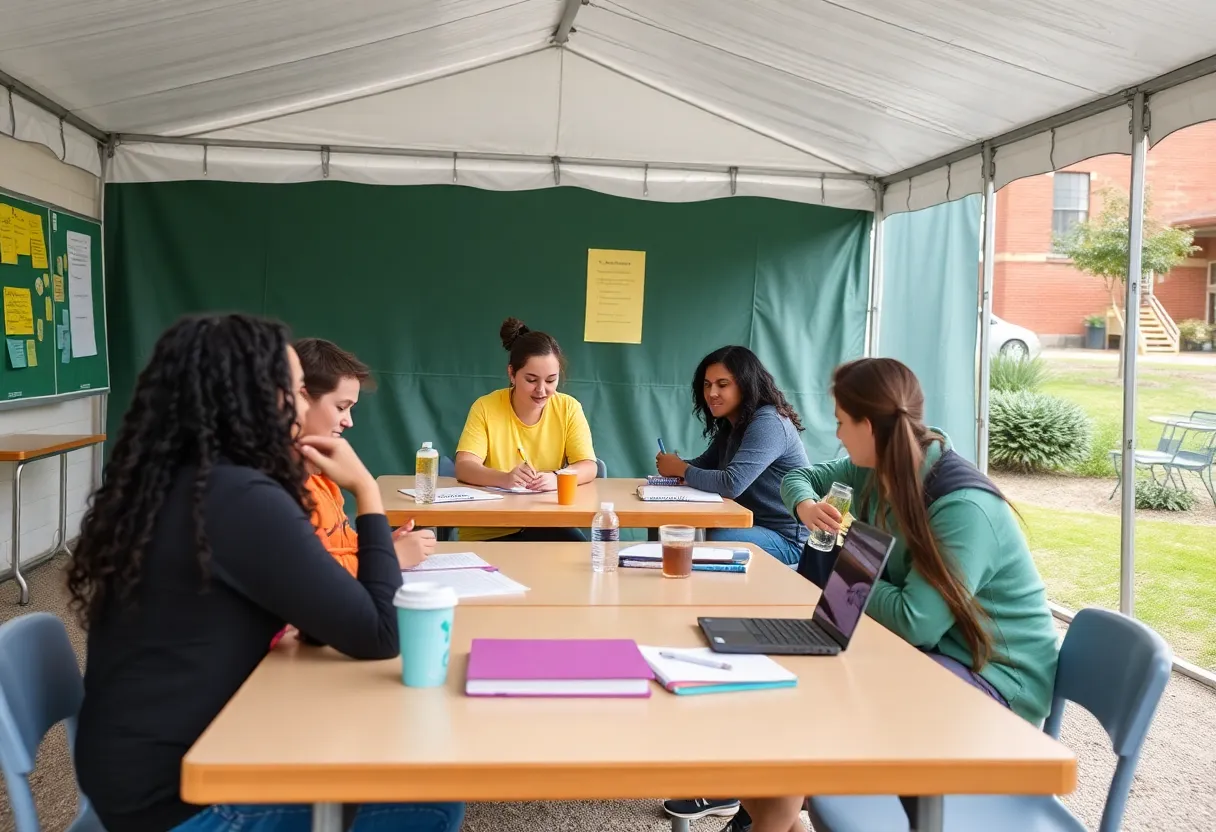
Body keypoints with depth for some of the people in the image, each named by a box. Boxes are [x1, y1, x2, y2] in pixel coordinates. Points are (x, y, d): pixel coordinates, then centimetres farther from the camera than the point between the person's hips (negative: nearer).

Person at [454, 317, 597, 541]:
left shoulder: (568, 408, -1)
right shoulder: (485, 408, -5)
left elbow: (588, 467, -8)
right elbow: (464, 467, -15)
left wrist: (556, 478, -32)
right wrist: (505, 479, -37)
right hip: (487, 531, -1)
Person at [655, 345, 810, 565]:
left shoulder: (768, 424, -20)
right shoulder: (729, 426, 11)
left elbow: (731, 484, -29)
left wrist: (682, 469, -14)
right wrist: (675, 465, -12)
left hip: (786, 538, -8)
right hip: (753, 525, 8)